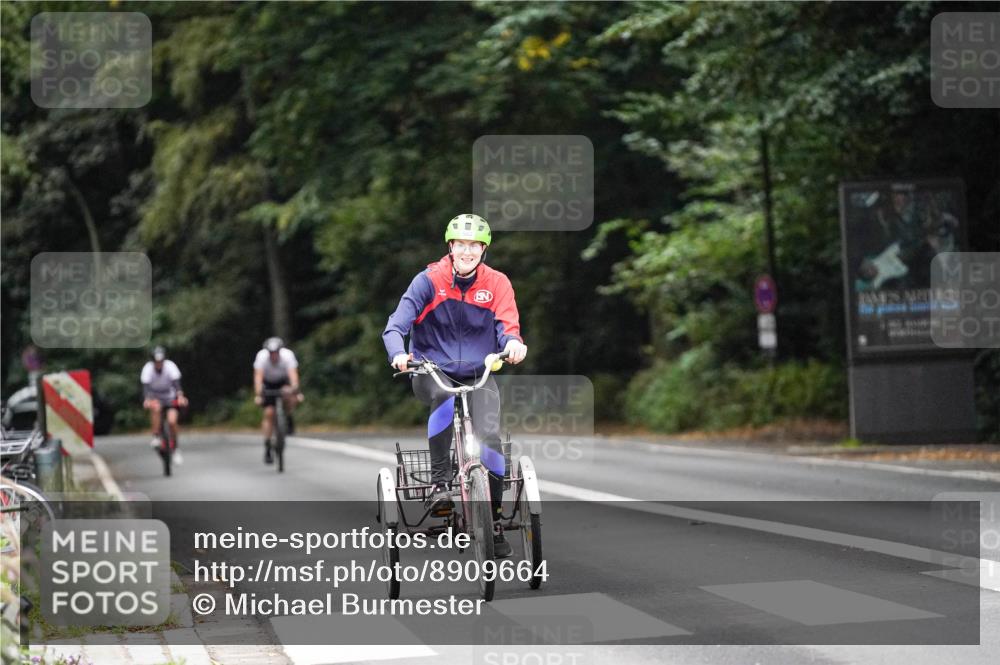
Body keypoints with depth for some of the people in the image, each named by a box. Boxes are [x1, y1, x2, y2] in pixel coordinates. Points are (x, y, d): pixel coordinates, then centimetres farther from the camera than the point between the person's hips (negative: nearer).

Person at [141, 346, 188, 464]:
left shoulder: (170, 366, -21)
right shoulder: (148, 368, -22)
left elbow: (176, 383, -33)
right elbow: (145, 386, -33)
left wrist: (180, 396, -52)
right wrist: (146, 400, -52)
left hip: (170, 397, 0)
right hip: (155, 397, 0)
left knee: (172, 422, -18)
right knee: (155, 407, -36)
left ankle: (175, 450, 4)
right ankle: (156, 437, -26)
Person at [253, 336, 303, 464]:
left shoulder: (287, 355, -29)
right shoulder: (262, 356, -29)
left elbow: (293, 373, -39)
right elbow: (258, 376, -37)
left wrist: (295, 390, -54)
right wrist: (258, 394, -50)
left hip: (283, 381, 0)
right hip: (268, 383, 0)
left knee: (290, 397, -34)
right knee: (269, 413, -13)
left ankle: (288, 418, -4)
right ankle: (267, 448, -7)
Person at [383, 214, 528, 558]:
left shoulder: (497, 284, -2)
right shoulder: (429, 281, -9)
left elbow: (507, 326, -12)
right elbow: (396, 325, -17)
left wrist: (513, 343, -37)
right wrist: (399, 355, -38)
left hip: (479, 376, 2)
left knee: (490, 439, -20)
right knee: (446, 400, -37)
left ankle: (493, 520, -2)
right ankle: (439, 484, -26)